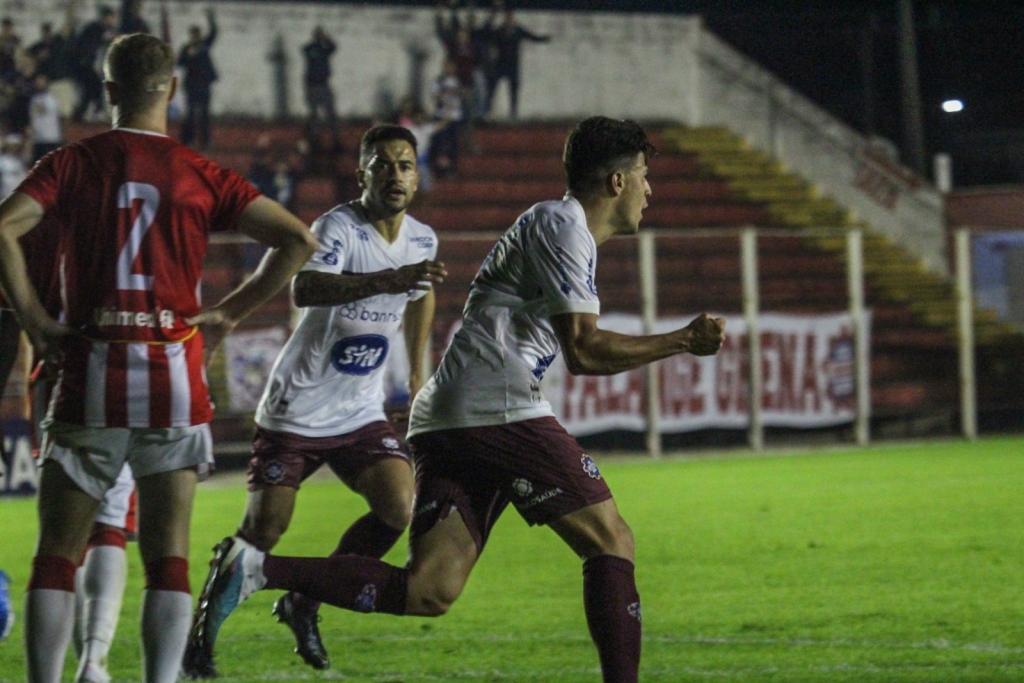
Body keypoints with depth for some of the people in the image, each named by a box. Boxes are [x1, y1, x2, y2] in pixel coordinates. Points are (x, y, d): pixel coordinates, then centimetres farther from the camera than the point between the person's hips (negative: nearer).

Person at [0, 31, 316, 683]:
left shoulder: (73, 163, 2)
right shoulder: (202, 176, 4)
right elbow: (298, 240, -2)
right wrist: (229, 313, 4)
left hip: (90, 377, -1)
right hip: (175, 382, 1)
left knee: (57, 555, 7)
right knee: (168, 558, 3)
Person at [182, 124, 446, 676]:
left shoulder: (422, 241, 1)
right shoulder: (338, 228, -20)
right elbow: (305, 288, -42)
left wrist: (417, 372, 29)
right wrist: (387, 280, -54)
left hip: (360, 415, 6)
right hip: (295, 413, -6)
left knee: (400, 509, -13)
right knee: (263, 530, -7)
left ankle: (303, 605, 8)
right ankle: (200, 632, 15)